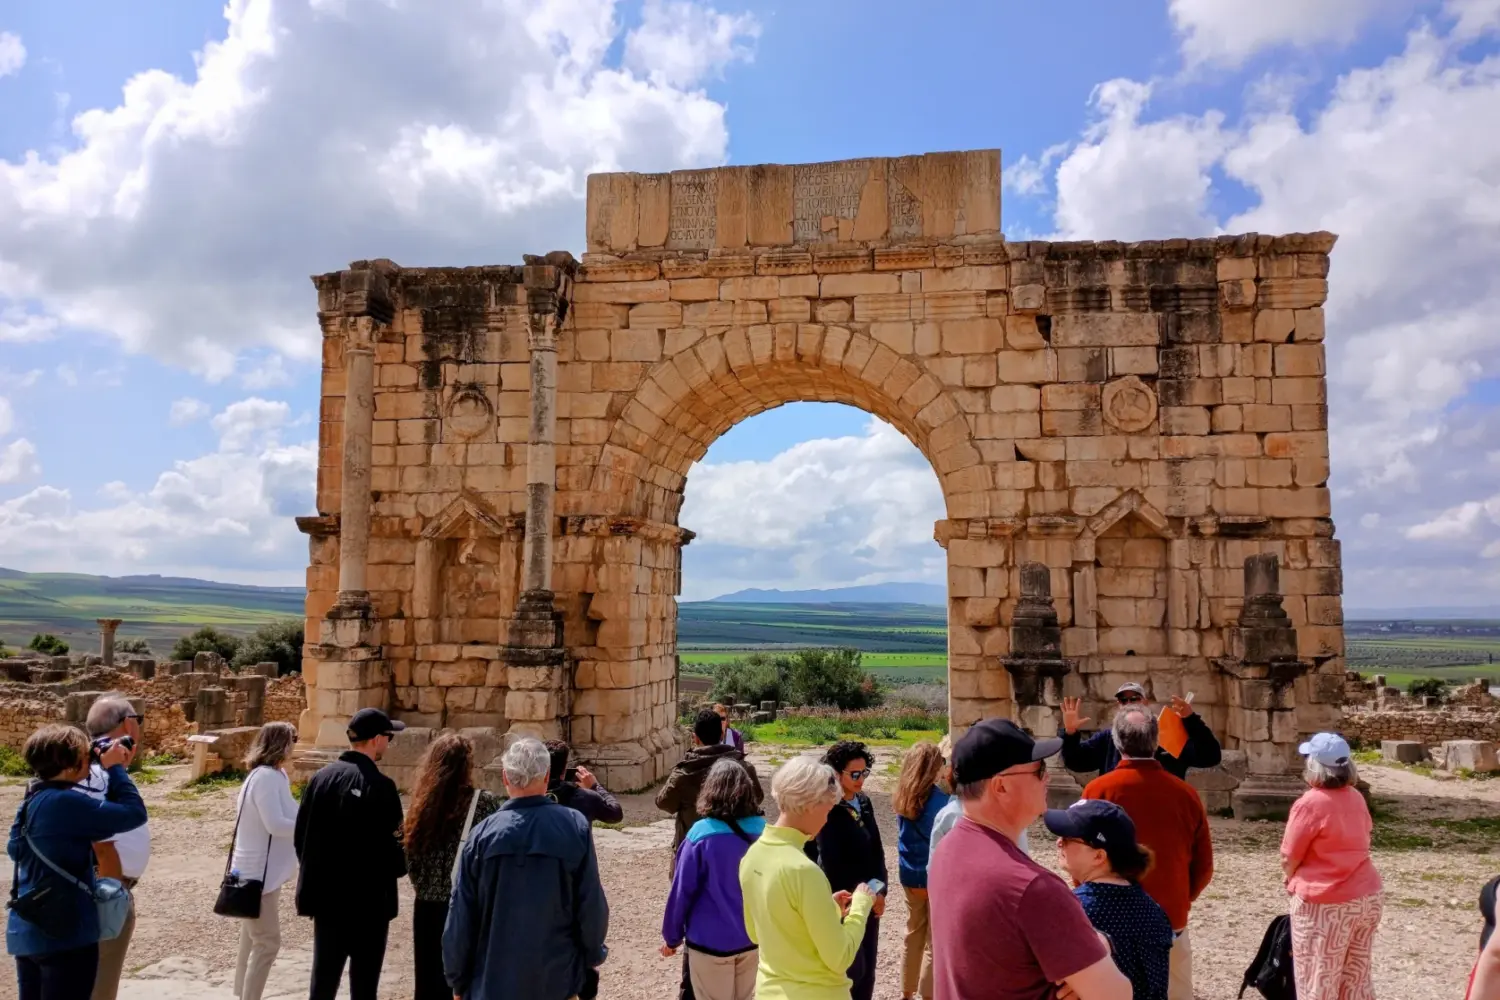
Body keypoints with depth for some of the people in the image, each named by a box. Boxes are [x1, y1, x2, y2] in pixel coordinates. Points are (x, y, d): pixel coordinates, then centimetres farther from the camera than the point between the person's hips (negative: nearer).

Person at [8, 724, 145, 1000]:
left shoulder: (35, 799, 7)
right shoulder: (65, 802, -23)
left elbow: (98, 823, 14)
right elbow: (134, 813, -22)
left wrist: (113, 773, 7)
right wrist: (115, 769, -12)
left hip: (27, 931, 9)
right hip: (65, 933, -9)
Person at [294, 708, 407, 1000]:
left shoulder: (320, 777, 1)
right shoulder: (380, 787, -18)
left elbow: (300, 836, 6)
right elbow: (390, 847, -18)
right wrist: (399, 866, 4)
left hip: (325, 896, 6)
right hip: (368, 900, -6)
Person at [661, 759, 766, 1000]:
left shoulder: (702, 835, -19)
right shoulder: (763, 832, -8)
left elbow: (682, 890, -12)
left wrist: (672, 936, 1)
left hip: (711, 942, -4)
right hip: (752, 938, 4)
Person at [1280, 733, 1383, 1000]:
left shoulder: (1310, 803, -18)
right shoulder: (1356, 798, 4)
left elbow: (1289, 860, -13)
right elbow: (1356, 846, 13)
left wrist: (1294, 881, 8)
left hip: (1324, 905, -7)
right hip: (1367, 898, 7)